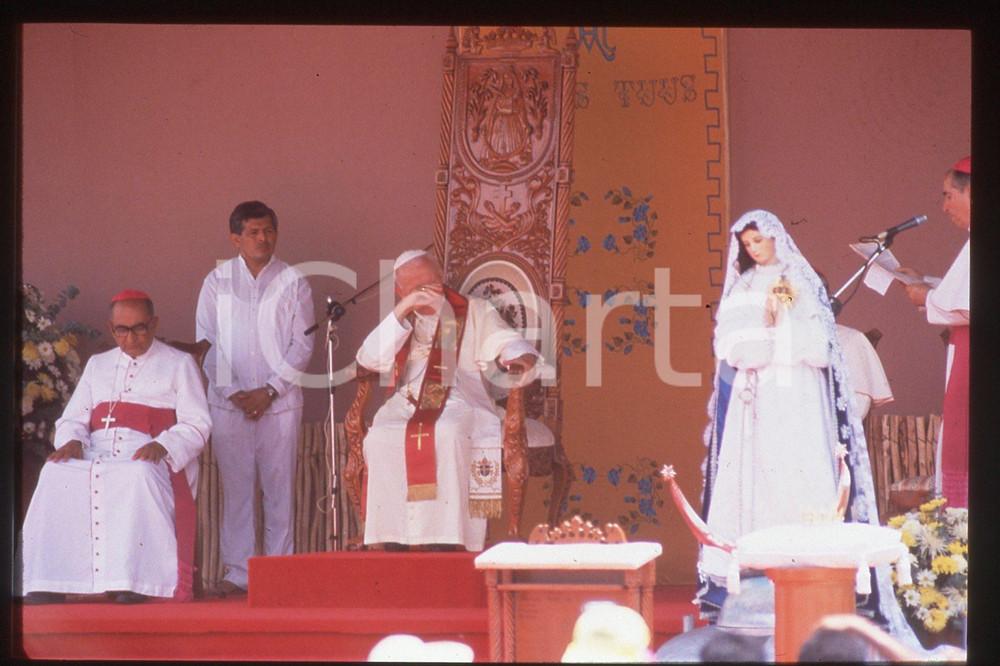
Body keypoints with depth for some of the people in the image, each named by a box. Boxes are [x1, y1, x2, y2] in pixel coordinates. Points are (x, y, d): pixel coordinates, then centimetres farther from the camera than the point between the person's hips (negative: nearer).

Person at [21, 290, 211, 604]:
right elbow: (72, 419, 20)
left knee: (138, 476, -40)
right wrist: (72, 441, -5)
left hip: (149, 459, -4)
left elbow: (197, 426, 4)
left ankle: (131, 581, -43)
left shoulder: (179, 364, 14)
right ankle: (48, 582, -32)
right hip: (95, 457, 4)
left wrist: (162, 446, -17)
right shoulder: (97, 365, 27)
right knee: (56, 475, -29)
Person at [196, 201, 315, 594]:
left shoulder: (293, 283, 5)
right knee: (234, 485, -1)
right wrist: (233, 393, -6)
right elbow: (206, 342, 4)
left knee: (279, 486, -1)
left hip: (279, 401, 0)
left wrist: (269, 391, -7)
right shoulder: (217, 283, 6)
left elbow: (302, 345, 1)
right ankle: (237, 571, 3)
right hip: (228, 402, 0)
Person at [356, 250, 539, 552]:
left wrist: (520, 356, -22)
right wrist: (401, 311, -3)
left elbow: (506, 343, 4)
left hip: (459, 401, -2)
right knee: (380, 438, -31)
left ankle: (444, 540, -37)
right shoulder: (400, 321, 21)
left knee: (446, 435, -37)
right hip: (407, 405, 2)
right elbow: (369, 359, 5)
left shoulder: (474, 312, 16)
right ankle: (393, 542, -30)